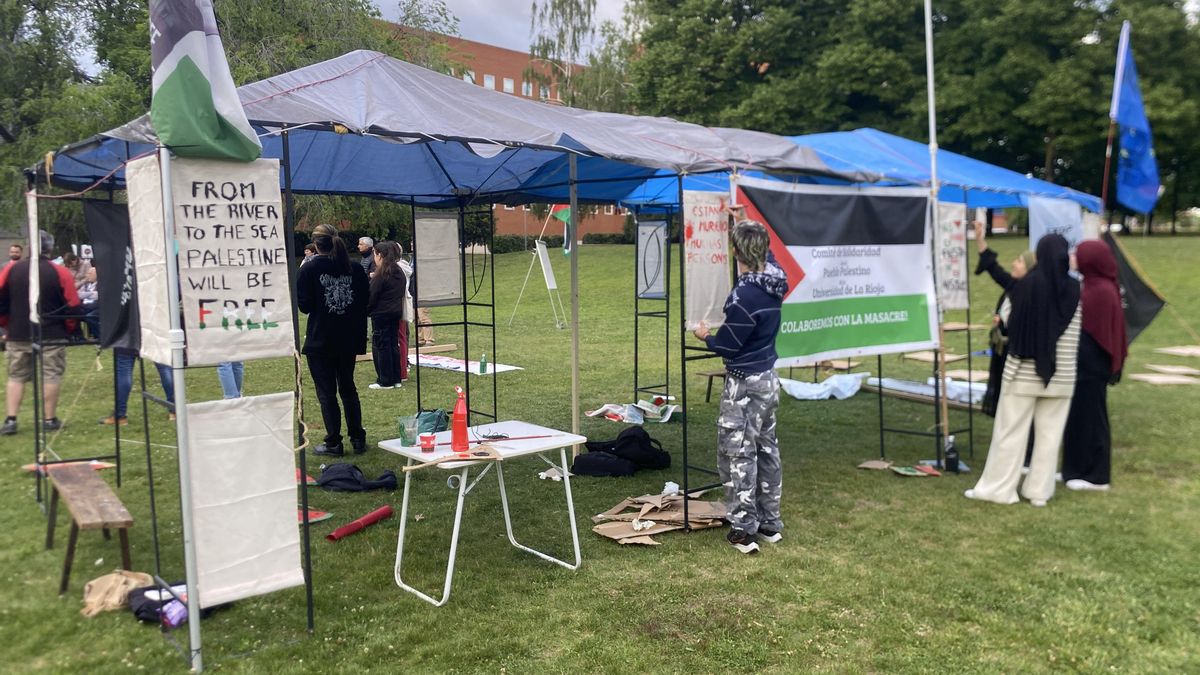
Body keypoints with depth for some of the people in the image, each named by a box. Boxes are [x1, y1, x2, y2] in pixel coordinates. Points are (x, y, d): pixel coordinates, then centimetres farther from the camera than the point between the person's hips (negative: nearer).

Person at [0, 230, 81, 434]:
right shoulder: (60, 272, -7)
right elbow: (73, 306, -7)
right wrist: (67, 329, 8)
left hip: (18, 335, 3)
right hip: (51, 335, -3)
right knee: (50, 377, 4)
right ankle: (49, 420, 7)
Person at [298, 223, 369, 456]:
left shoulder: (309, 269, -10)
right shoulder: (355, 268, 1)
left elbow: (303, 305, -9)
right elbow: (365, 303, 4)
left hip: (320, 341, -4)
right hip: (348, 340, 4)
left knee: (326, 392, 5)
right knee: (348, 387, 17)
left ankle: (333, 443, 7)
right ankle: (358, 439, 18)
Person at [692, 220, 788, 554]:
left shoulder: (744, 295, -26)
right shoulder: (775, 279, 0)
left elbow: (727, 345, -17)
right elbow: (766, 256, 24)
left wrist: (705, 336, 4)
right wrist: (747, 223, 34)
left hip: (745, 385, -9)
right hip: (769, 379, 9)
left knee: (737, 454, 1)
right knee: (766, 450, 16)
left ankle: (744, 530, 7)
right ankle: (770, 523, 26)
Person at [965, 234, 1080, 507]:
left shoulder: (1026, 284, -10)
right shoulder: (1074, 289, -1)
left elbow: (1012, 323, -5)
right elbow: (1075, 335, 6)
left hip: (1024, 371, -2)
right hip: (1061, 374, 3)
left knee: (1010, 431, 4)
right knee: (1050, 433, 9)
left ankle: (998, 487, 8)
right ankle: (1040, 491, 14)